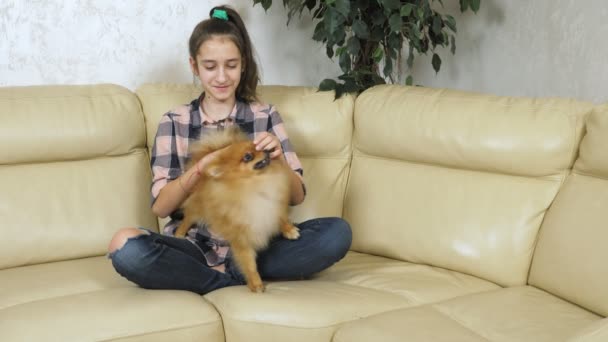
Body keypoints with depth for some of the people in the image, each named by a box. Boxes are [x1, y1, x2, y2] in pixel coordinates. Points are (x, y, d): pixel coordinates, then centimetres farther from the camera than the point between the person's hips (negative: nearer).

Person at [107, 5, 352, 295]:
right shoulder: (174, 121, 5)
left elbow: (297, 196, 4)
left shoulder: (265, 116, 7)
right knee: (124, 246, -31)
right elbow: (160, 206, -4)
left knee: (337, 233, -23)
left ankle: (230, 274, -16)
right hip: (196, 246, -1)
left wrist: (277, 160, -17)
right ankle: (240, 281, -17)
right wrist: (198, 170, -23)